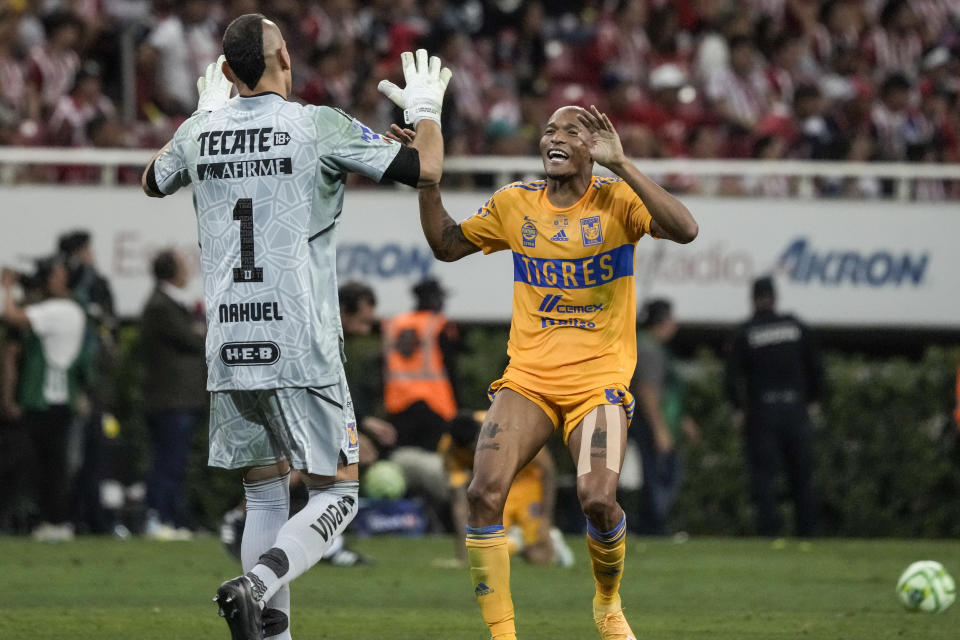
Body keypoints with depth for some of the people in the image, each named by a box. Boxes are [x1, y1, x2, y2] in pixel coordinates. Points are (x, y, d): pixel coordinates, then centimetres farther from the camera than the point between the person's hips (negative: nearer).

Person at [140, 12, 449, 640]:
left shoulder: (199, 133, 7)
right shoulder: (319, 126, -6)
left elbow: (152, 181, 30)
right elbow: (425, 169, -3)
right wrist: (426, 109, 16)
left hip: (228, 352, 5)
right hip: (301, 349, -5)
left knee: (265, 494, 15)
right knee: (337, 493, 2)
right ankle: (256, 584, -21)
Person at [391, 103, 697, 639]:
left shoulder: (618, 200, -3)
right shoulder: (515, 204, 8)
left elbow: (685, 230, -20)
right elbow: (447, 245, 21)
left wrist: (620, 165, -23)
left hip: (599, 381, -3)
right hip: (528, 378, 3)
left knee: (598, 499, -22)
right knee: (485, 492, -18)